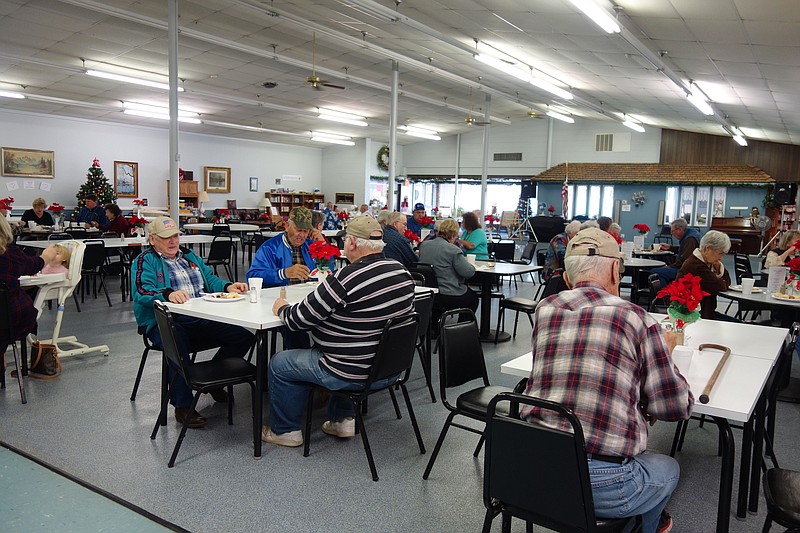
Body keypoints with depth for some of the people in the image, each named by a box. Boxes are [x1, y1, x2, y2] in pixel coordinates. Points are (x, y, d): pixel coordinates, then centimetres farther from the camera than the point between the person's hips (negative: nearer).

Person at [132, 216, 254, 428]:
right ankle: (183, 406, -23)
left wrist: (228, 287, -1)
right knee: (177, 346, -40)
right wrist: (168, 294, -31)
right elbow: (142, 292, -10)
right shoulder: (145, 260, 6)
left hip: (202, 319, 6)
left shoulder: (189, 256, 26)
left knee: (244, 334, -15)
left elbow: (210, 279, 22)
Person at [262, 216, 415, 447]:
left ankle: (285, 430, 27)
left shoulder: (345, 280, -26)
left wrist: (282, 308, 6)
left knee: (278, 364, 11)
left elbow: (298, 319, -16)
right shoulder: (402, 272, -3)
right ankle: (342, 419, 36)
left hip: (355, 375, -7)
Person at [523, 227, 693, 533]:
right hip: (601, 486, -4)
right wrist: (664, 353, 17)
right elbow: (677, 407, 0)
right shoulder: (636, 318, -7)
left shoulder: (545, 309, 3)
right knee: (668, 470, 31)